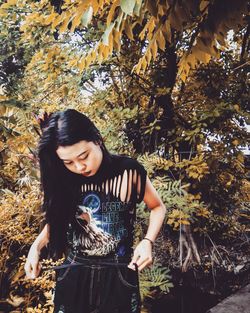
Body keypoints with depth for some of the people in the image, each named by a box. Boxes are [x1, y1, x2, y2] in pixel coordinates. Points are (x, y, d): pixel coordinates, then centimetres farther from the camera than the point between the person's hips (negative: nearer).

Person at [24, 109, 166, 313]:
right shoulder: (65, 178, -6)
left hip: (118, 273, -2)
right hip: (73, 273, 3)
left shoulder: (129, 171, -14)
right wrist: (36, 246, -3)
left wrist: (147, 241, -14)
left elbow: (158, 207, 2)